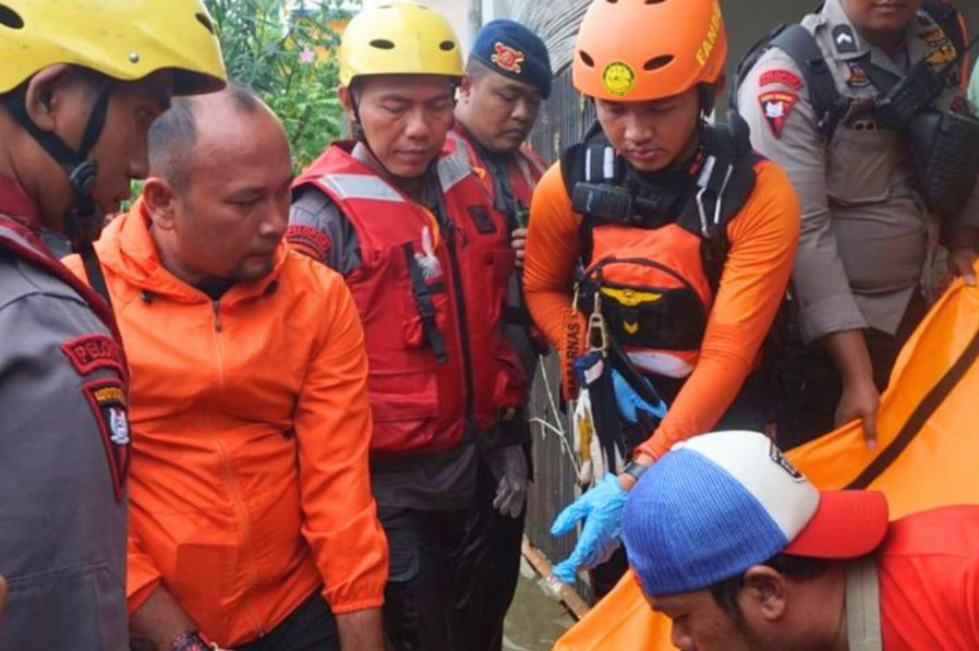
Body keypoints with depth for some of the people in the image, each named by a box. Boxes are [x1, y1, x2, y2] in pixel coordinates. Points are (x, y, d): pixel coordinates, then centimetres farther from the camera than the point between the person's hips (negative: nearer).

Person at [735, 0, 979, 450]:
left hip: (914, 308, 6)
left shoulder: (940, 38, 1)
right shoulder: (787, 76, -21)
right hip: (822, 327, -6)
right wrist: (857, 374, -26)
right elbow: (803, 233, -25)